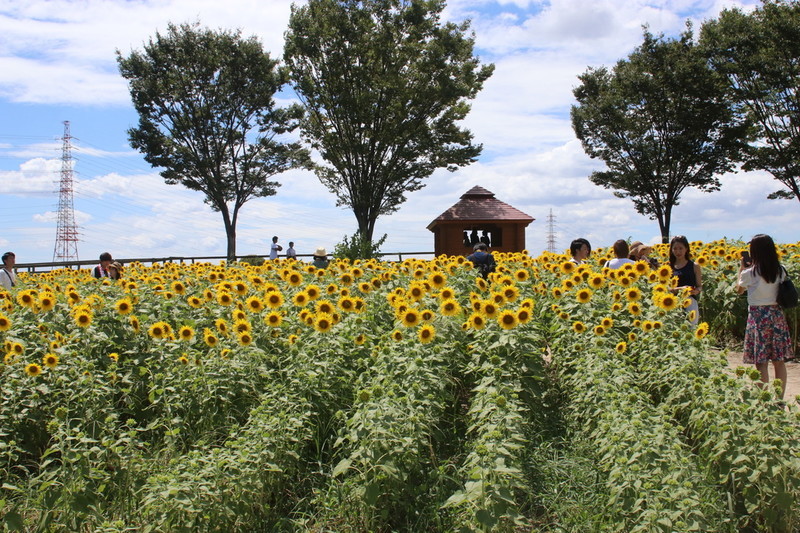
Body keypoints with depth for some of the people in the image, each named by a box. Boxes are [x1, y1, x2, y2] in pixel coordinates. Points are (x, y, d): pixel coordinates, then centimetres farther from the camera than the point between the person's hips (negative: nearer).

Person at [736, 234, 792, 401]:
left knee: (761, 362, 0)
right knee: (778, 361, 10)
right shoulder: (780, 271, 2)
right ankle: (779, 398, 16)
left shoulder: (750, 273, -10)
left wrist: (741, 268, 17)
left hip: (758, 315, -5)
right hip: (776, 314, 5)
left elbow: (739, 289, 8)